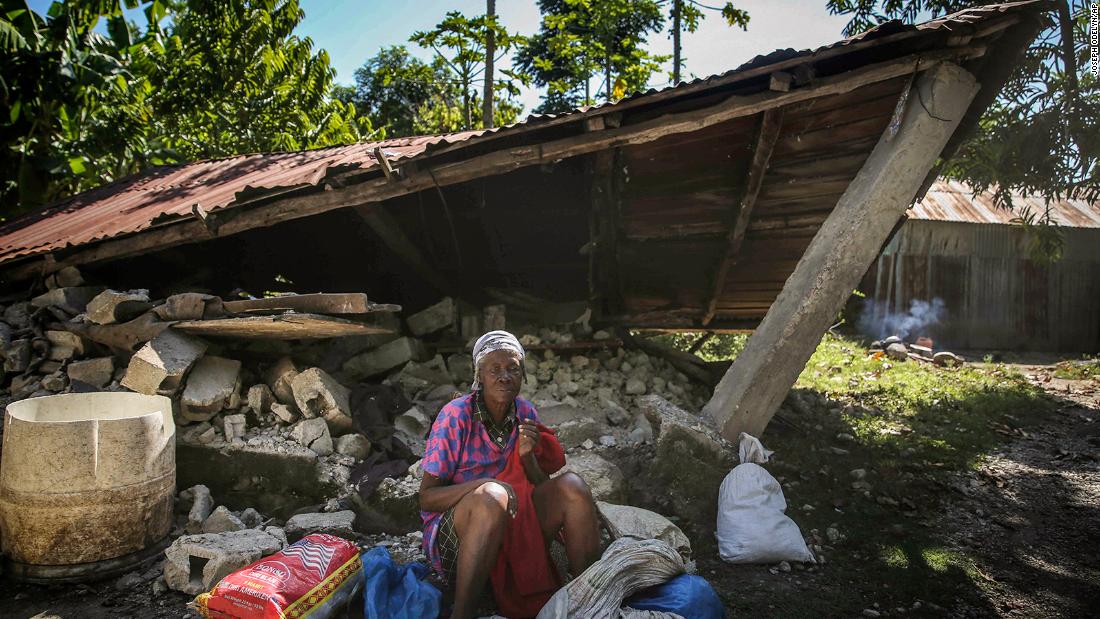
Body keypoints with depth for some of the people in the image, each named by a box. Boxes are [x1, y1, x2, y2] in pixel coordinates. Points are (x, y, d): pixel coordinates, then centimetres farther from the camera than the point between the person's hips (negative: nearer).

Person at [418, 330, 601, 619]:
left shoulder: (526, 413, 0)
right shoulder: (457, 415, -15)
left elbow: (540, 487, 5)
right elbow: (426, 497, -15)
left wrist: (527, 455, -17)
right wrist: (485, 484, -31)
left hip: (511, 525, 5)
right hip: (453, 534, -5)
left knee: (571, 485, -17)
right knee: (491, 495, -37)